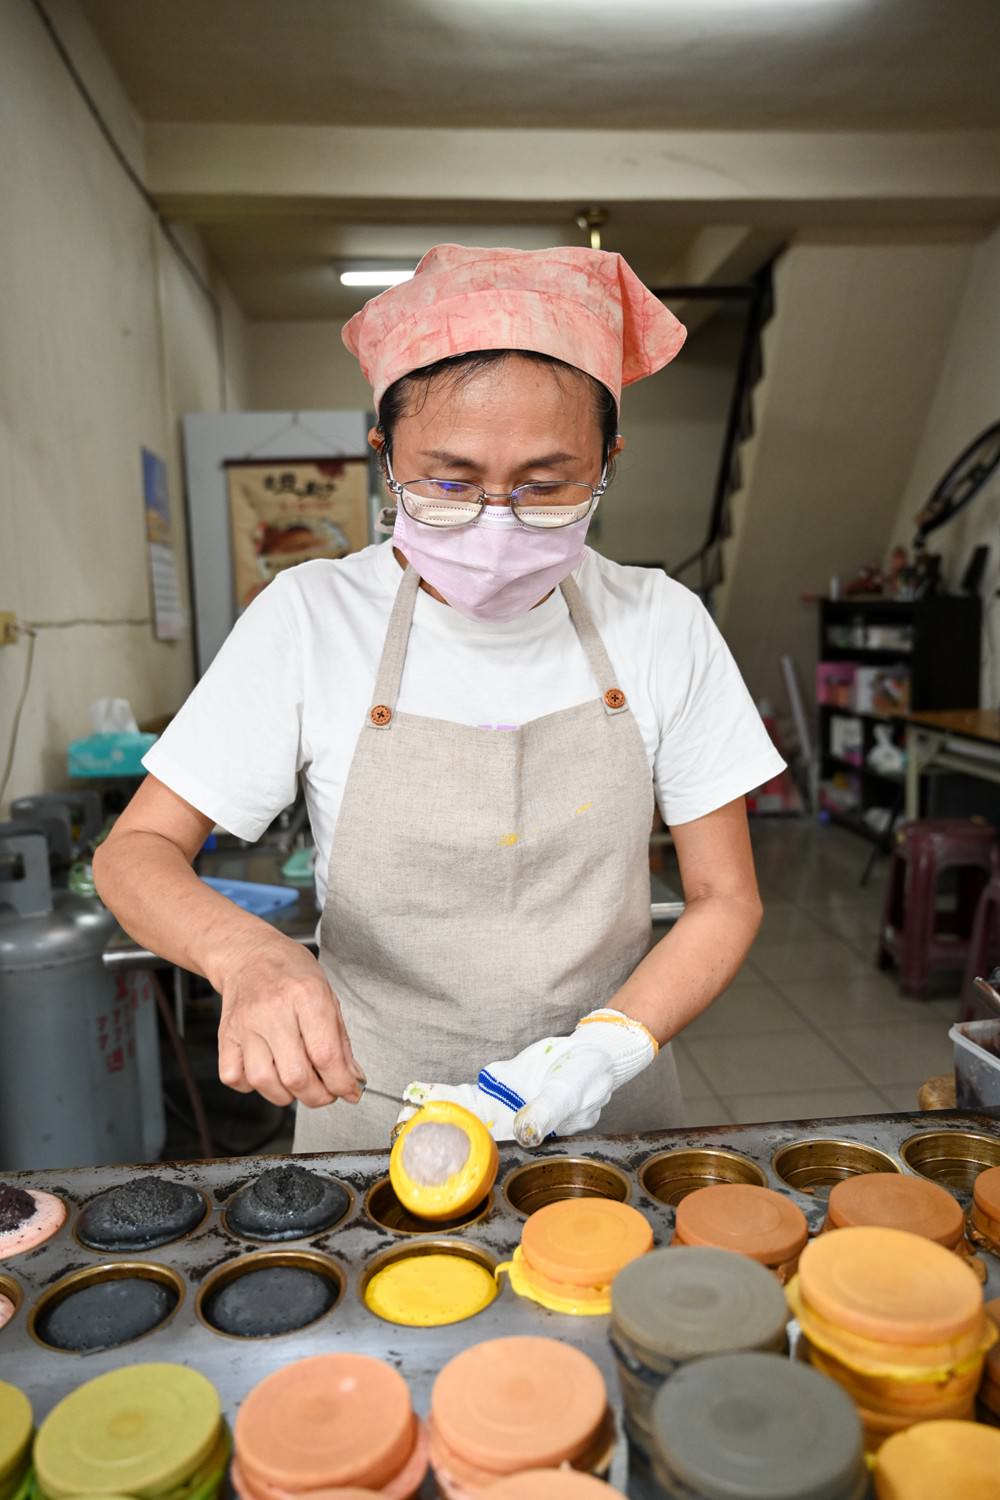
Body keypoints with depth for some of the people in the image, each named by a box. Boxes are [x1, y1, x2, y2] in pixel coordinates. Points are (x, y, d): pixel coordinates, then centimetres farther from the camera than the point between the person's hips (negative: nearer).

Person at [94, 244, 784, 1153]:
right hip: (372, 1114, 0)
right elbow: (136, 851, -9)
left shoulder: (661, 625, -11)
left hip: (605, 1113, 1)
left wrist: (607, 1048, -22)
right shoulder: (310, 618, -14)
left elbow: (725, 899, -5)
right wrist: (244, 951, -30)